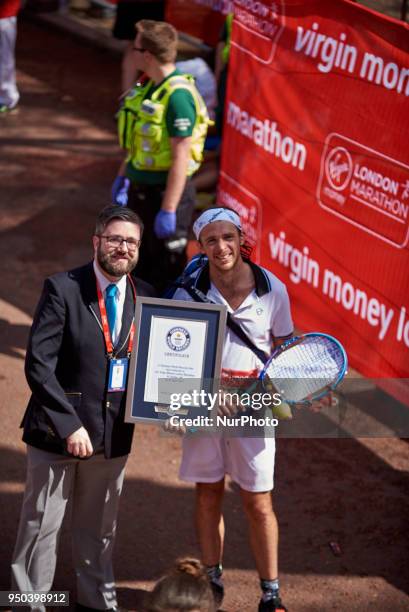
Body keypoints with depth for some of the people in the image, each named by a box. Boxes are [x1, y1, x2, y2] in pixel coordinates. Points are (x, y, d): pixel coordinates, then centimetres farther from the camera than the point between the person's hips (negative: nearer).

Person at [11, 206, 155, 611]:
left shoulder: (145, 296, 4)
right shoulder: (62, 289, -11)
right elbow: (38, 364, -16)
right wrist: (69, 425, -20)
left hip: (113, 435, 4)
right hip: (55, 432, -4)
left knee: (98, 528, 18)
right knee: (40, 527, 5)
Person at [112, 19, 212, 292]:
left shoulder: (178, 95, -23)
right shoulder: (150, 86, 6)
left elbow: (181, 158, -24)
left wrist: (168, 211, -23)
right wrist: (122, 178, 22)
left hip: (167, 192, -9)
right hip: (140, 188, 9)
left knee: (167, 273, 3)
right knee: (139, 263, 21)